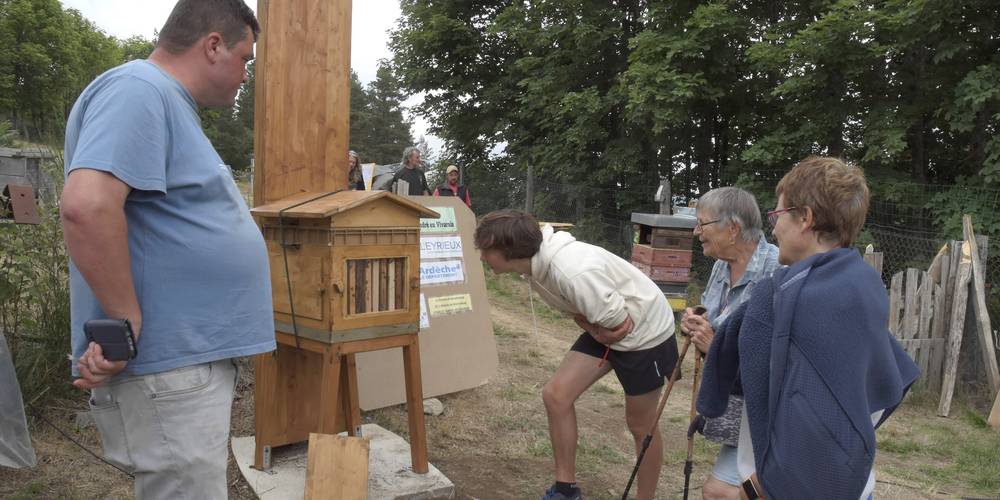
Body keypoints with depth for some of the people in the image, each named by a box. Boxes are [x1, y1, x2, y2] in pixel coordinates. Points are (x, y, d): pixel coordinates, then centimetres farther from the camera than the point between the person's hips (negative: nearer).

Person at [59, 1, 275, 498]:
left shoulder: (167, 102, 17)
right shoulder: (138, 90, -16)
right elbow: (87, 205, -30)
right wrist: (129, 327, -23)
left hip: (193, 357, 10)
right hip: (167, 366, -10)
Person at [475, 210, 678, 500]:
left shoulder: (574, 272, -37)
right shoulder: (536, 263, -9)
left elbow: (622, 325, -26)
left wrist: (586, 324, -7)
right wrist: (592, 329, -15)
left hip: (646, 332, -7)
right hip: (605, 326, 8)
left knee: (640, 425, 8)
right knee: (555, 394, -1)